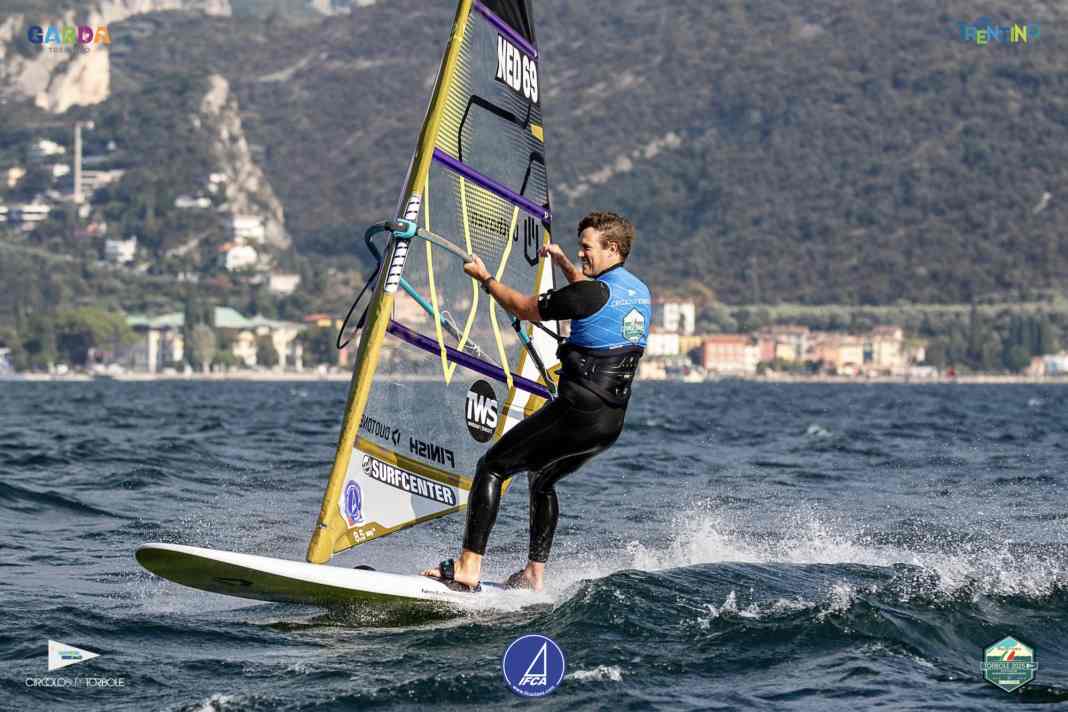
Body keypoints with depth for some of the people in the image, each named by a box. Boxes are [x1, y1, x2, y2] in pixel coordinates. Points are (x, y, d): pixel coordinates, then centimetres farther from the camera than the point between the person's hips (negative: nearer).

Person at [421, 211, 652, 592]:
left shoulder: (594, 294, -15)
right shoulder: (640, 293, 11)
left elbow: (524, 308, -4)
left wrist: (485, 278, 10)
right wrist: (563, 263, 39)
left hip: (577, 412, -9)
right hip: (612, 421, 9)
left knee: (492, 466, -1)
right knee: (542, 478, 28)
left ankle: (468, 569, -7)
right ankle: (536, 574, 24)